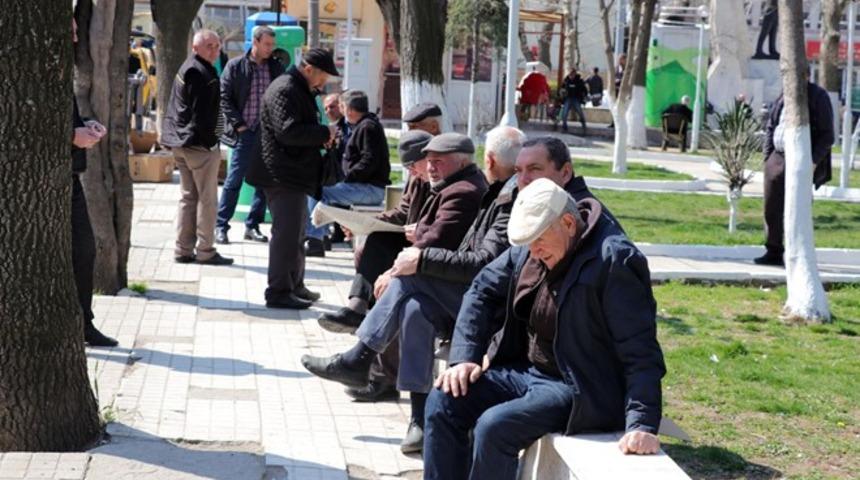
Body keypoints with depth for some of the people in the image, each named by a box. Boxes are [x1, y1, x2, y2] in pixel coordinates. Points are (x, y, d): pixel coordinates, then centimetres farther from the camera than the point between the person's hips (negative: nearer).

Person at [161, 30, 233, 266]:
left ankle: (183, 249, 15)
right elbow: (201, 113, -20)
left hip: (181, 143, 10)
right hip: (199, 143, -10)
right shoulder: (202, 72, -16)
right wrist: (209, 140, -16)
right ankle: (205, 251, 0)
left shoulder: (186, 69, 17)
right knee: (207, 198, -3)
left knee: (188, 197, 14)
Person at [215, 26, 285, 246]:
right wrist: (238, 124, -9)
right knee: (234, 180, -3)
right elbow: (224, 97, -3)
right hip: (245, 132, -4)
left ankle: (253, 226, 16)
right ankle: (221, 226, 5)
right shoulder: (236, 66, -1)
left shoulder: (276, 68, 9)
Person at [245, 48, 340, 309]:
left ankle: (294, 286, 29)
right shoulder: (285, 90, -16)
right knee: (287, 233, -10)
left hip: (293, 175, 11)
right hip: (283, 175, -11)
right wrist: (324, 133, -17)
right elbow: (288, 131, -26)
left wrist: (321, 138, 7)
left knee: (295, 232, 18)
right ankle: (279, 291, -6)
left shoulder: (299, 90, 19)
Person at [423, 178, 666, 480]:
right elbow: (483, 291, 13)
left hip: (576, 389, -8)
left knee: (493, 427, -27)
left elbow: (640, 352, -24)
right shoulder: (530, 247, 2)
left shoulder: (614, 260, -21)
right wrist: (463, 357, -1)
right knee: (443, 401, -8)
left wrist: (642, 425, -32)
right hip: (523, 371, 8)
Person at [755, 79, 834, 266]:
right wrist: (768, 156, 8)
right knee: (772, 208, 7)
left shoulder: (818, 97, -4)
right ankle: (773, 252, 17)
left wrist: (813, 161, -15)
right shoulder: (783, 97, 12)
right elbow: (770, 128, 18)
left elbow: (827, 136, -6)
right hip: (777, 158, 6)